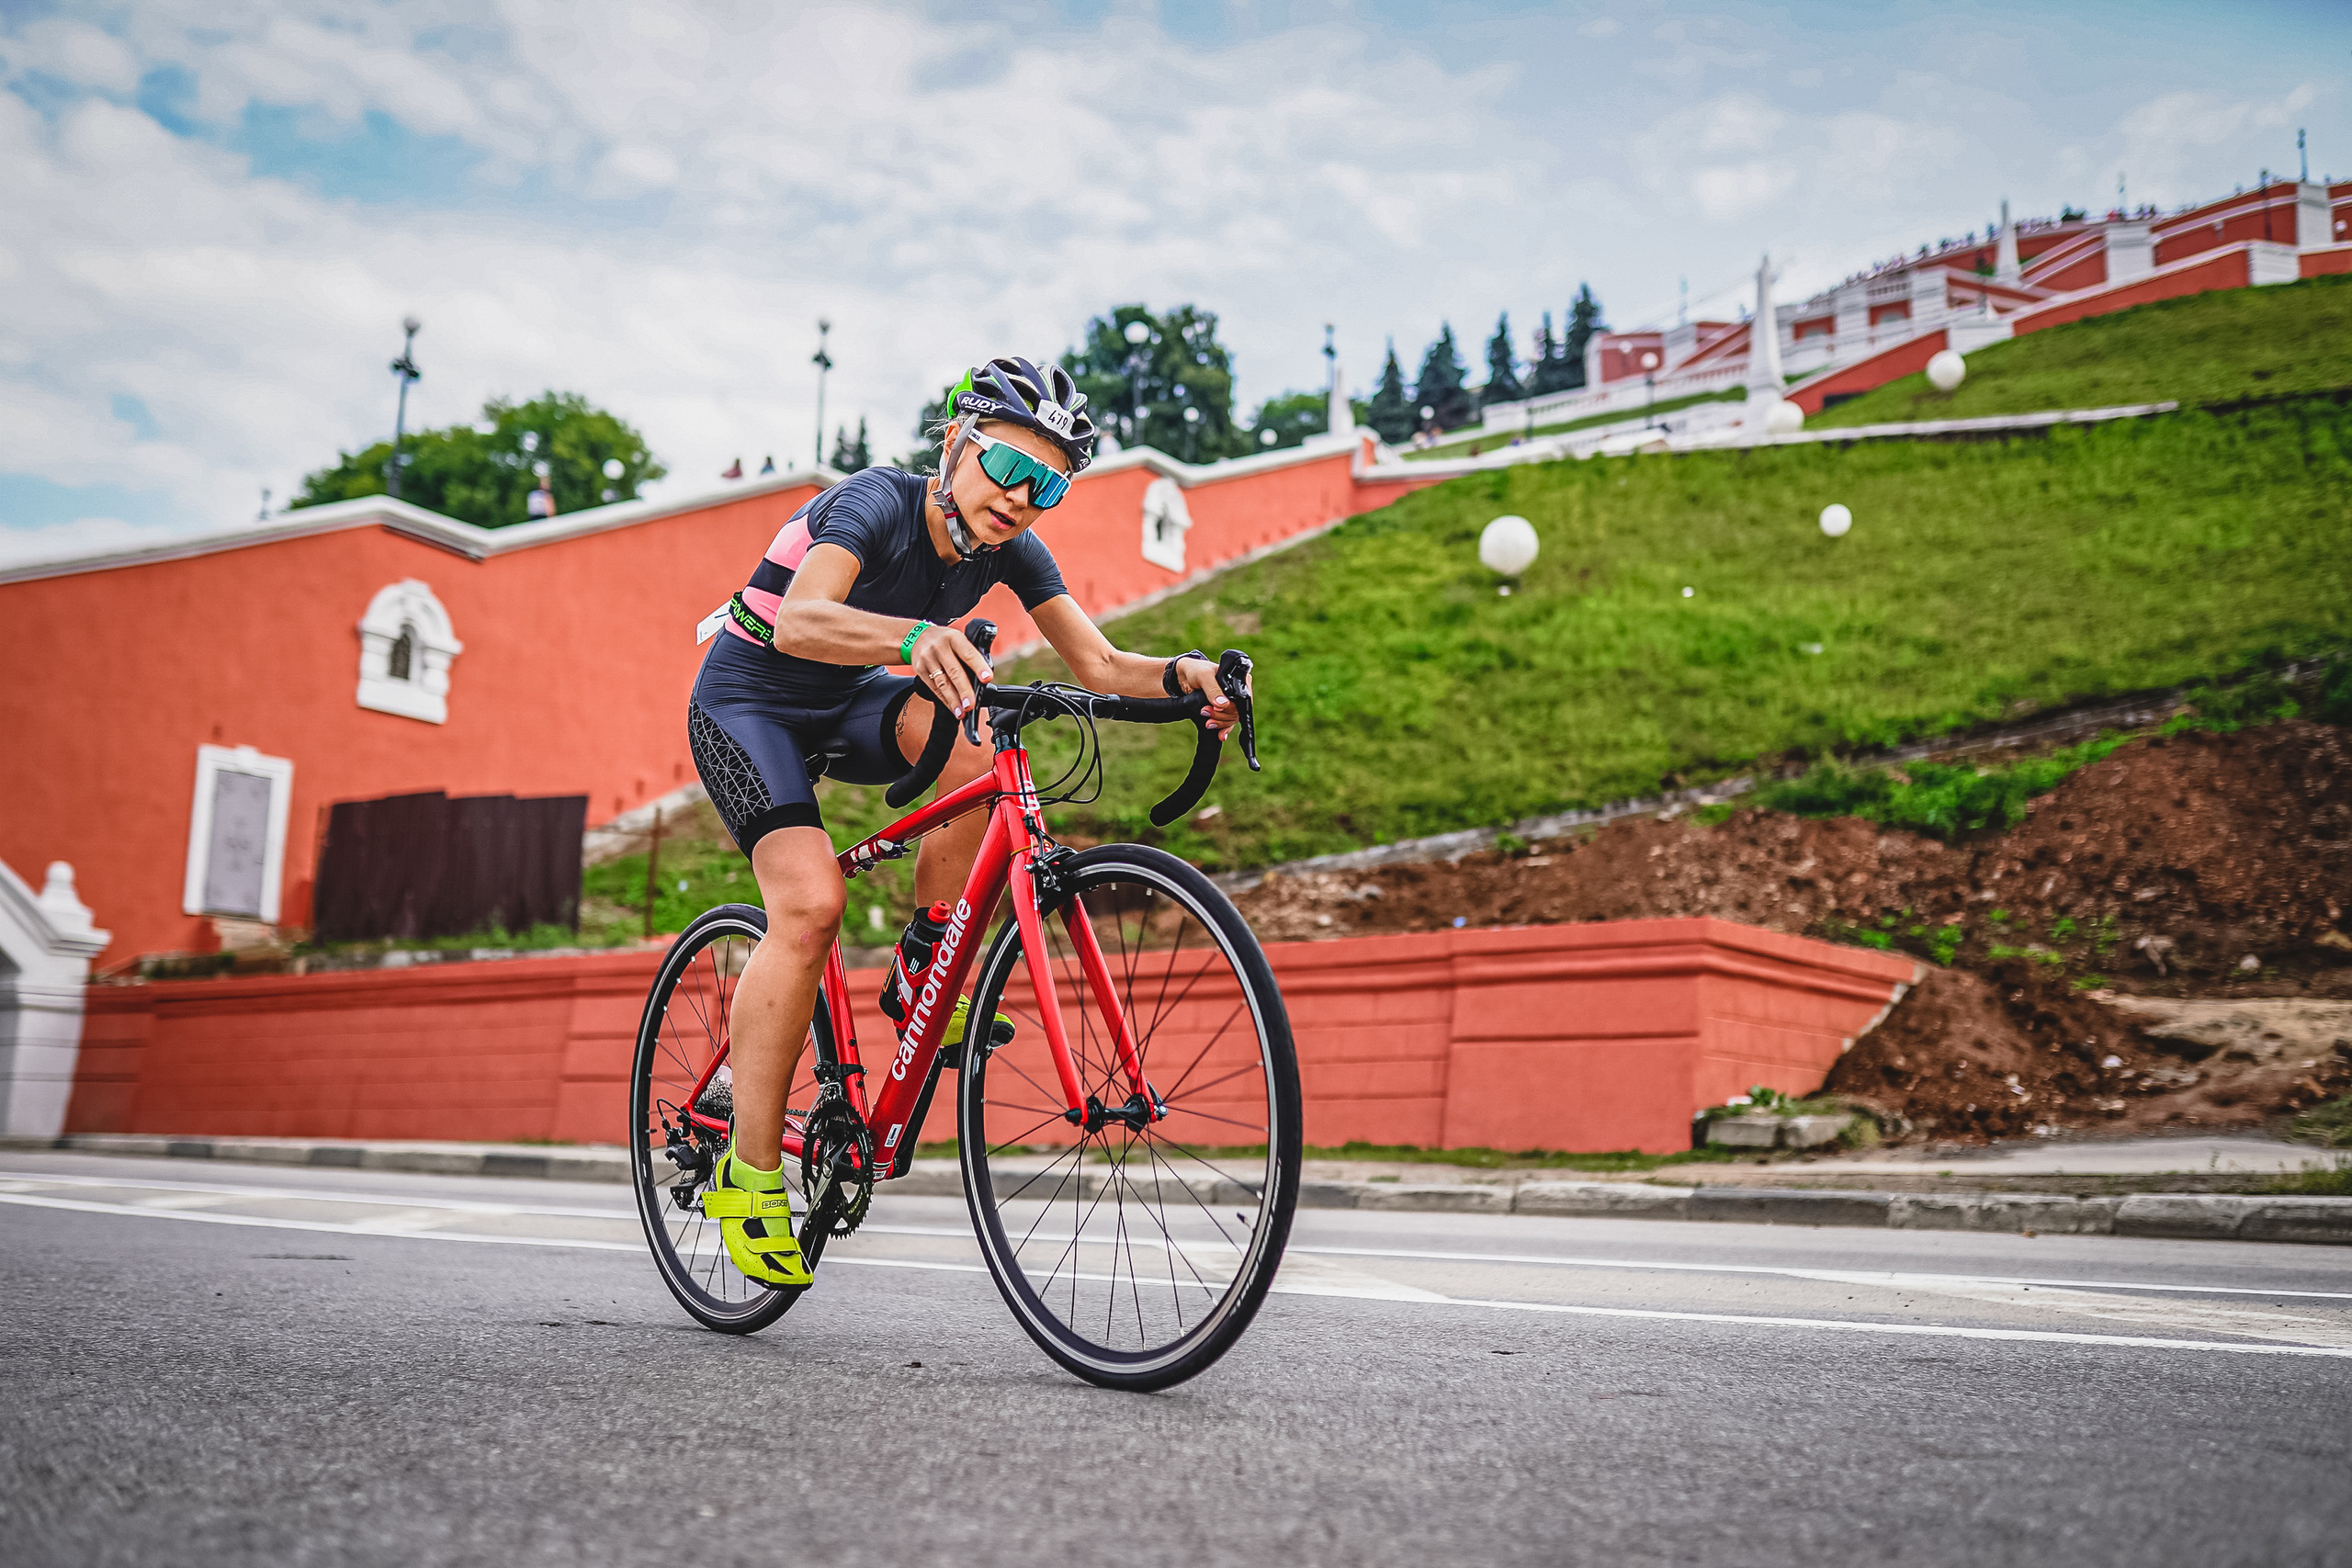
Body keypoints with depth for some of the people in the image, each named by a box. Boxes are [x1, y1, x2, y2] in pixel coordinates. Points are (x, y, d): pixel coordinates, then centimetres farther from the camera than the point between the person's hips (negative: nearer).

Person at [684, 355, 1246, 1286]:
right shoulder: (878, 503, -28)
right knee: (811, 904, -26)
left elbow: (1099, 665, -15)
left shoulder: (1006, 549, -10)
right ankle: (748, 1173, -14)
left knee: (981, 744, -26)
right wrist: (912, 637, -65)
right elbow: (800, 622, -46)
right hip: (746, 703, -5)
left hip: (844, 705, 6)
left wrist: (1185, 676, -36)